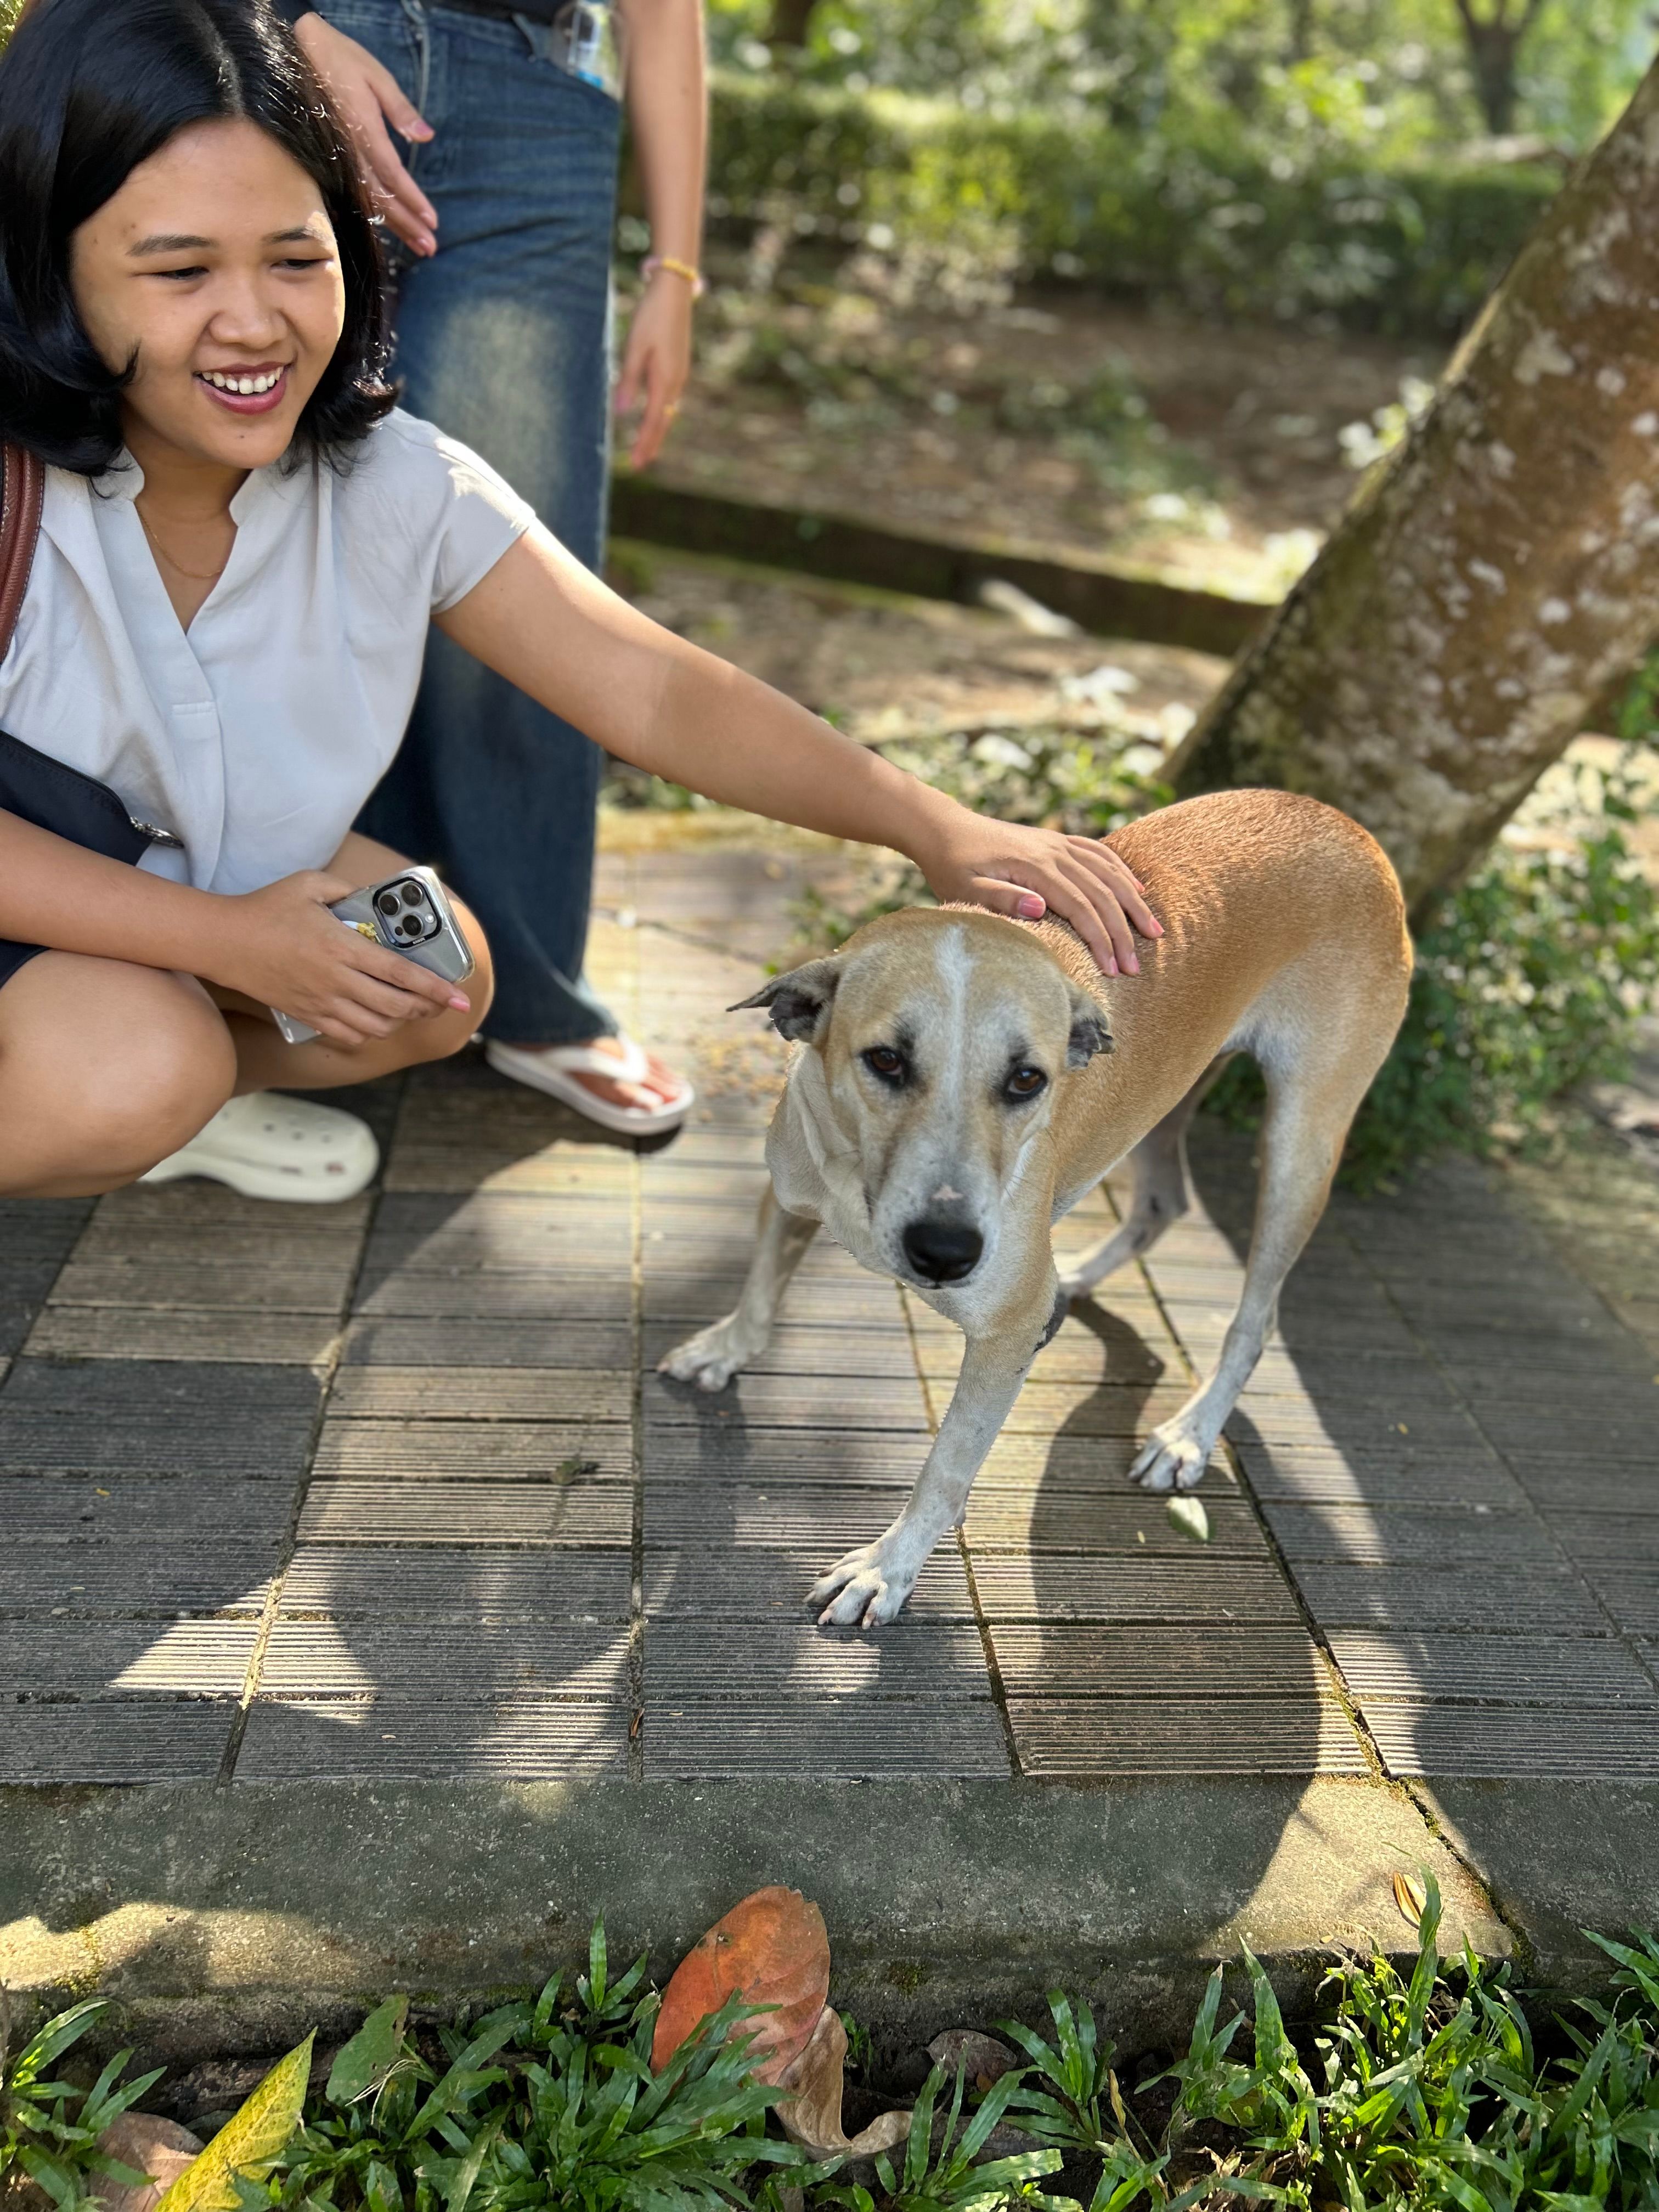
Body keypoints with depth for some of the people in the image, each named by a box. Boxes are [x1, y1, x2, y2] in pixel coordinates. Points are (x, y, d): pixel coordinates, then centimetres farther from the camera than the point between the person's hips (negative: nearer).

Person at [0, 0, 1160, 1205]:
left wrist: (941, 830, -30)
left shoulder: (397, 488, -14)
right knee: (131, 1069, -32)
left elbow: (656, 690, -19)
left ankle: (175, 1090, 8)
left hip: (229, 886, 5)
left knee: (438, 978, -15)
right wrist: (228, 939, -31)